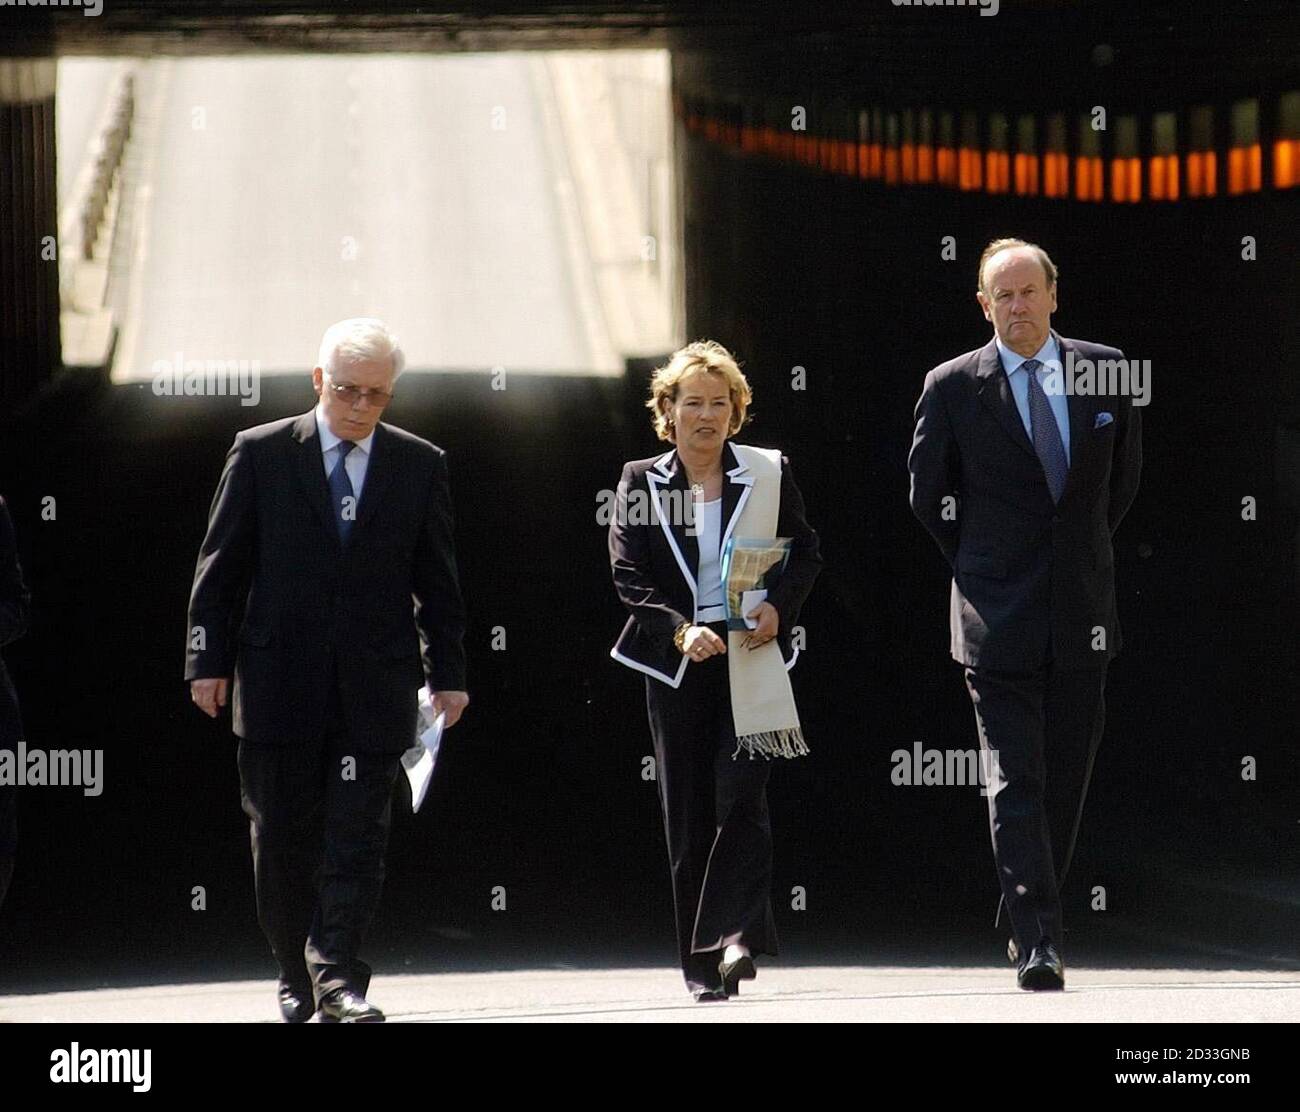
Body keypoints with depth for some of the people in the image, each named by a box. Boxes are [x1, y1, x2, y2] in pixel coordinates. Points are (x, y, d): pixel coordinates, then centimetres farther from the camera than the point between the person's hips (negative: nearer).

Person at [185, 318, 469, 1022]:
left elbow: (438, 581, 10)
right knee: (282, 838, 5)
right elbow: (220, 567, 4)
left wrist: (448, 673, 5)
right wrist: (209, 660, 0)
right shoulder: (260, 454, 3)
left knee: (357, 835, -7)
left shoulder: (420, 466, 6)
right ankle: (297, 977, 18)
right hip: (278, 680, 0)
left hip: (375, 683, 0)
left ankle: (338, 976, -9)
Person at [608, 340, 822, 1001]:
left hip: (750, 658, -1)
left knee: (740, 798, -15)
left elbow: (804, 555, 8)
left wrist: (777, 606, -11)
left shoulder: (768, 475, 5)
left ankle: (735, 936, -17)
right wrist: (681, 631, -17)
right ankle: (704, 969, 7)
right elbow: (630, 580, -2)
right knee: (688, 815, 2)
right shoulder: (640, 484, 4)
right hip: (675, 664, 1)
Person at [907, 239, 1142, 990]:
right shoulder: (953, 387, -3)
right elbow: (928, 493, 9)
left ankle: (1033, 920, 21)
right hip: (999, 618, -3)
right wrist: (981, 567, 8)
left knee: (1067, 779, 8)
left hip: (1083, 616, 3)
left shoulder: (1105, 371, 4)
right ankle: (1038, 940, -14)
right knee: (1015, 781, -10)